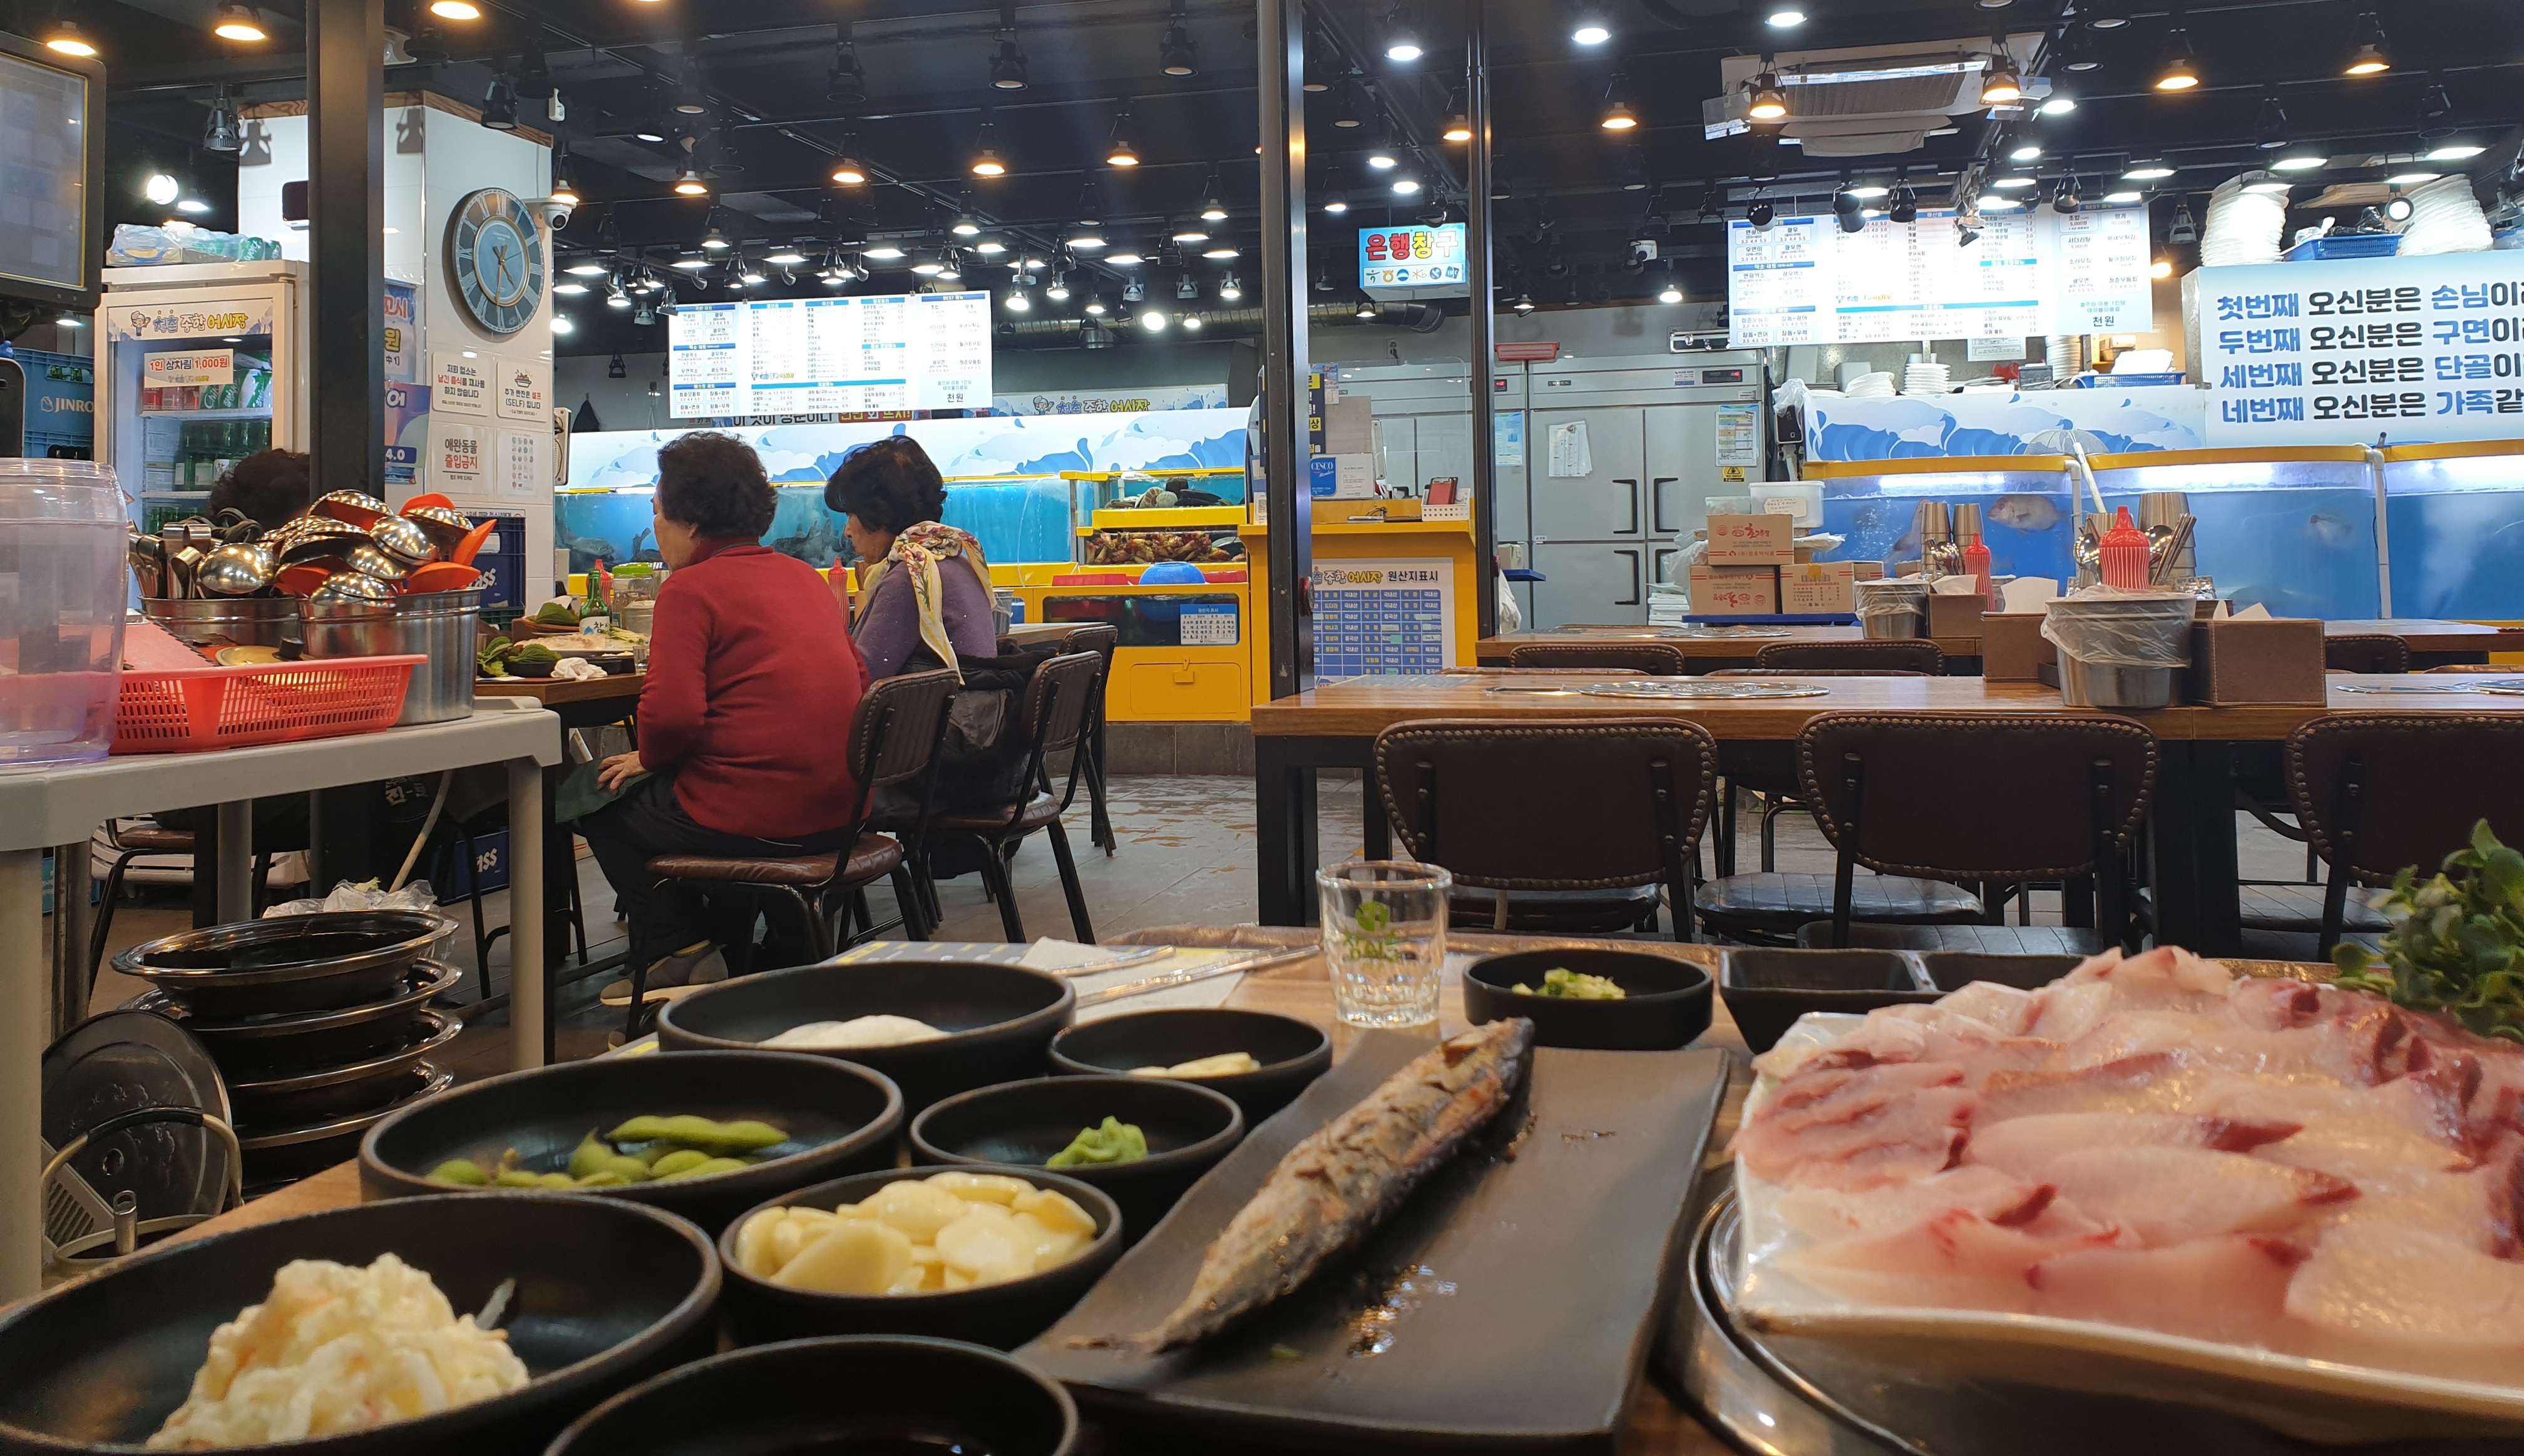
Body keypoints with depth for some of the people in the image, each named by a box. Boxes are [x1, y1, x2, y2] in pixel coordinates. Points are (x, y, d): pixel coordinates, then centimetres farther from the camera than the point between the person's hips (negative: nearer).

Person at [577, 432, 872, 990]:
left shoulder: (691, 588, -9)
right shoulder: (804, 575, 13)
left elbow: (672, 714, -20)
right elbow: (857, 679, 17)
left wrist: (648, 759, 3)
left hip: (754, 820, -8)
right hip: (839, 813, 8)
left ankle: (679, 955, 17)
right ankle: (728, 950, 35)